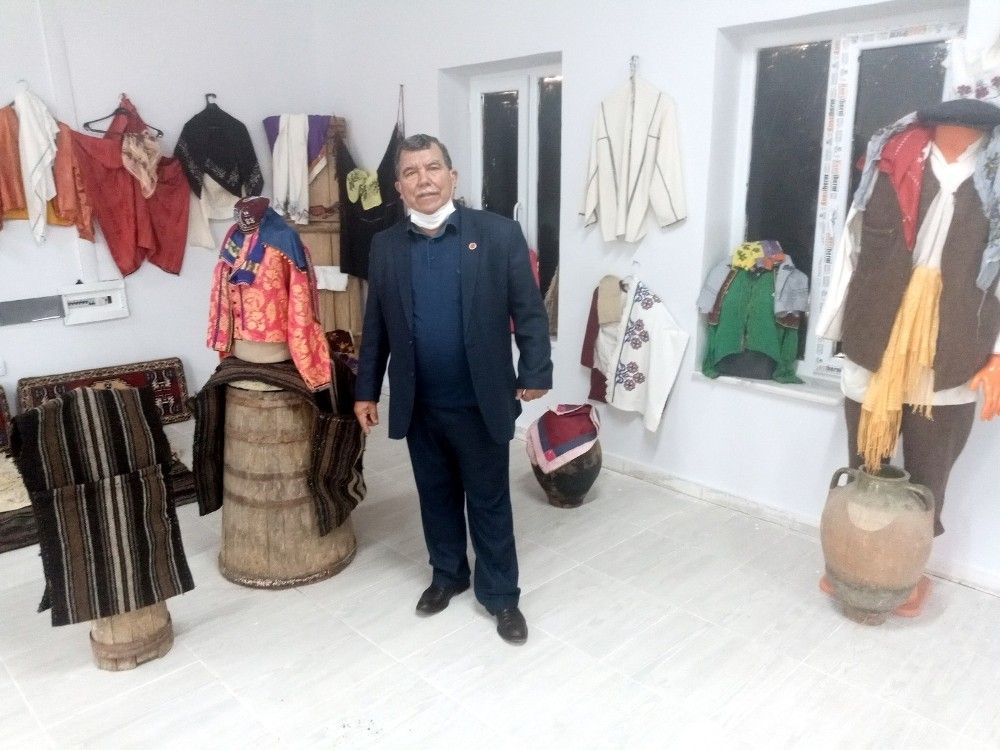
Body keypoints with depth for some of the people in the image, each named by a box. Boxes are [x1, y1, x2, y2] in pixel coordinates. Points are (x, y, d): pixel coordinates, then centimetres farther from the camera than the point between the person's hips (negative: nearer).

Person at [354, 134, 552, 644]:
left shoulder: (499, 234, -7)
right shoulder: (385, 246, 2)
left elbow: (529, 312, -5)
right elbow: (375, 326, 8)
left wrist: (535, 373, -11)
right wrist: (366, 390, 8)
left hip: (480, 402, -3)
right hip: (418, 405, 3)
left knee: (489, 501, 11)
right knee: (436, 496, 18)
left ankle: (500, 594, 28)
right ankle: (447, 574, 40)